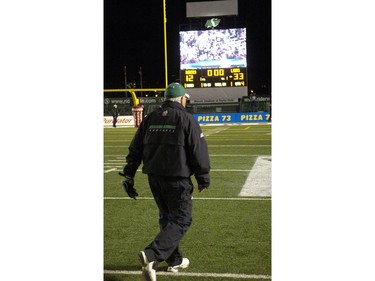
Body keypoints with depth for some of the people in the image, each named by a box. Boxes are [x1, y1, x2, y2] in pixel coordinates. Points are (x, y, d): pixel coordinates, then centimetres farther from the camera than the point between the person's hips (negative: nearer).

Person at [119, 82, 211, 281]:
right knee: (181, 220, 0)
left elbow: (135, 149, 9)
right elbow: (198, 151, -8)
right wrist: (203, 178, 3)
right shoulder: (186, 119, -7)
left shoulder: (150, 119, 8)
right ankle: (152, 255, -18)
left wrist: (128, 176, 14)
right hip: (177, 179, -6)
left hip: (154, 177, 6)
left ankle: (175, 260, 27)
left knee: (167, 218, 19)